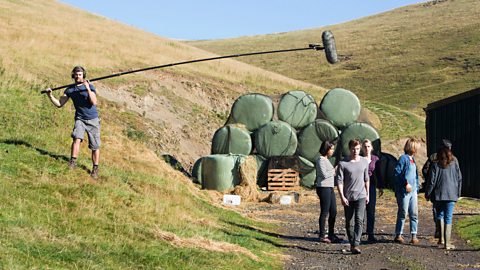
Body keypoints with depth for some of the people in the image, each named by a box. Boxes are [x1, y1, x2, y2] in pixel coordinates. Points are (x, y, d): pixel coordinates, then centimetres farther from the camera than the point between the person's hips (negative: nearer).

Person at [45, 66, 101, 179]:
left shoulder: (90, 86, -6)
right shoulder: (70, 90, 3)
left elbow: (94, 102, -19)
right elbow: (59, 104, 2)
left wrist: (87, 89, -27)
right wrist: (50, 96, -13)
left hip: (93, 120, -1)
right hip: (80, 119, 1)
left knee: (95, 146, 1)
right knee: (77, 138, -26)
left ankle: (95, 169, 13)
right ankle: (73, 162, -21)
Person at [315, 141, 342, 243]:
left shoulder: (326, 159, 18)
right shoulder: (320, 160, -11)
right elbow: (324, 174, -19)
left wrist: (334, 172, 4)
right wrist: (334, 170, -8)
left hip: (330, 188, 10)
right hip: (323, 188, -10)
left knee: (333, 212, 10)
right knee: (324, 212, -5)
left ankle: (331, 235, 18)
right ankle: (322, 236, 2)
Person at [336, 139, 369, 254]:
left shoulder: (364, 162, 5)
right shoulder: (343, 164, -5)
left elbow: (366, 179, 15)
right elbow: (339, 181, -6)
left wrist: (367, 194, 15)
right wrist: (342, 197, -13)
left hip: (361, 196, 1)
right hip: (348, 197, -1)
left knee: (359, 220, -14)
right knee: (349, 222, 8)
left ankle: (356, 245, -19)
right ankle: (351, 243, 24)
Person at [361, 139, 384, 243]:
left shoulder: (375, 159, 6)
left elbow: (378, 174, 13)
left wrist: (380, 187, 10)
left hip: (371, 187, 2)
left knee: (371, 211, 0)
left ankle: (371, 234, 4)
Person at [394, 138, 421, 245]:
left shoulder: (412, 159, 15)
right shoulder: (403, 158, -10)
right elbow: (397, 173, -16)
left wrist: (416, 188, 16)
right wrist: (406, 183, -19)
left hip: (413, 191, 8)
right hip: (404, 192, -7)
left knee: (414, 214, 4)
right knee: (402, 214, 0)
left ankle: (414, 235, 8)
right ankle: (398, 235, 10)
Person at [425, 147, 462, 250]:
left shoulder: (436, 165, -3)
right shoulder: (455, 164, 3)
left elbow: (431, 181, -5)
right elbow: (459, 180, 7)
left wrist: (427, 194, 5)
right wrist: (458, 194, 17)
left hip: (438, 195, -1)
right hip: (451, 195, 1)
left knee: (440, 215, 18)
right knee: (448, 218, 3)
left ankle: (441, 238, 10)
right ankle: (447, 243, 0)